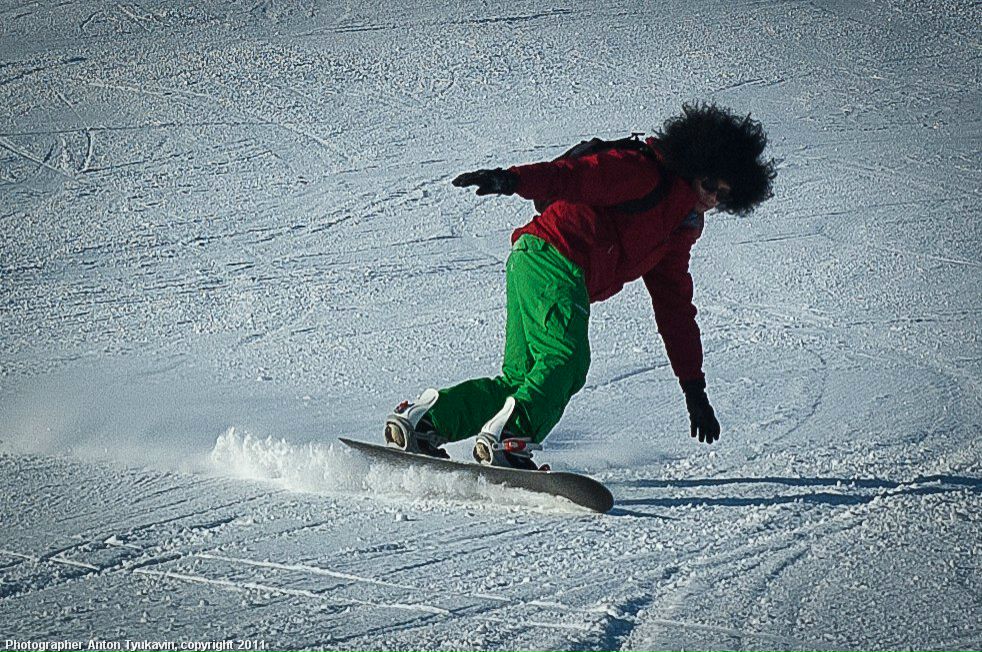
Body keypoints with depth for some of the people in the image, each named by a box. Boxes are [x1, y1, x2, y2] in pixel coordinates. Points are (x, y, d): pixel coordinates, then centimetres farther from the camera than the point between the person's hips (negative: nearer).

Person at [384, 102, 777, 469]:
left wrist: (694, 389, 25)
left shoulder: (684, 226, 24)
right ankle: (509, 437, -33)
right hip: (550, 255, -9)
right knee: (565, 357, -24)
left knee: (523, 380, 3)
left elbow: (675, 307, 27)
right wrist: (512, 180, -37)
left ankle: (424, 420, 4)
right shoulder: (645, 172, -4)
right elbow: (578, 175, -19)